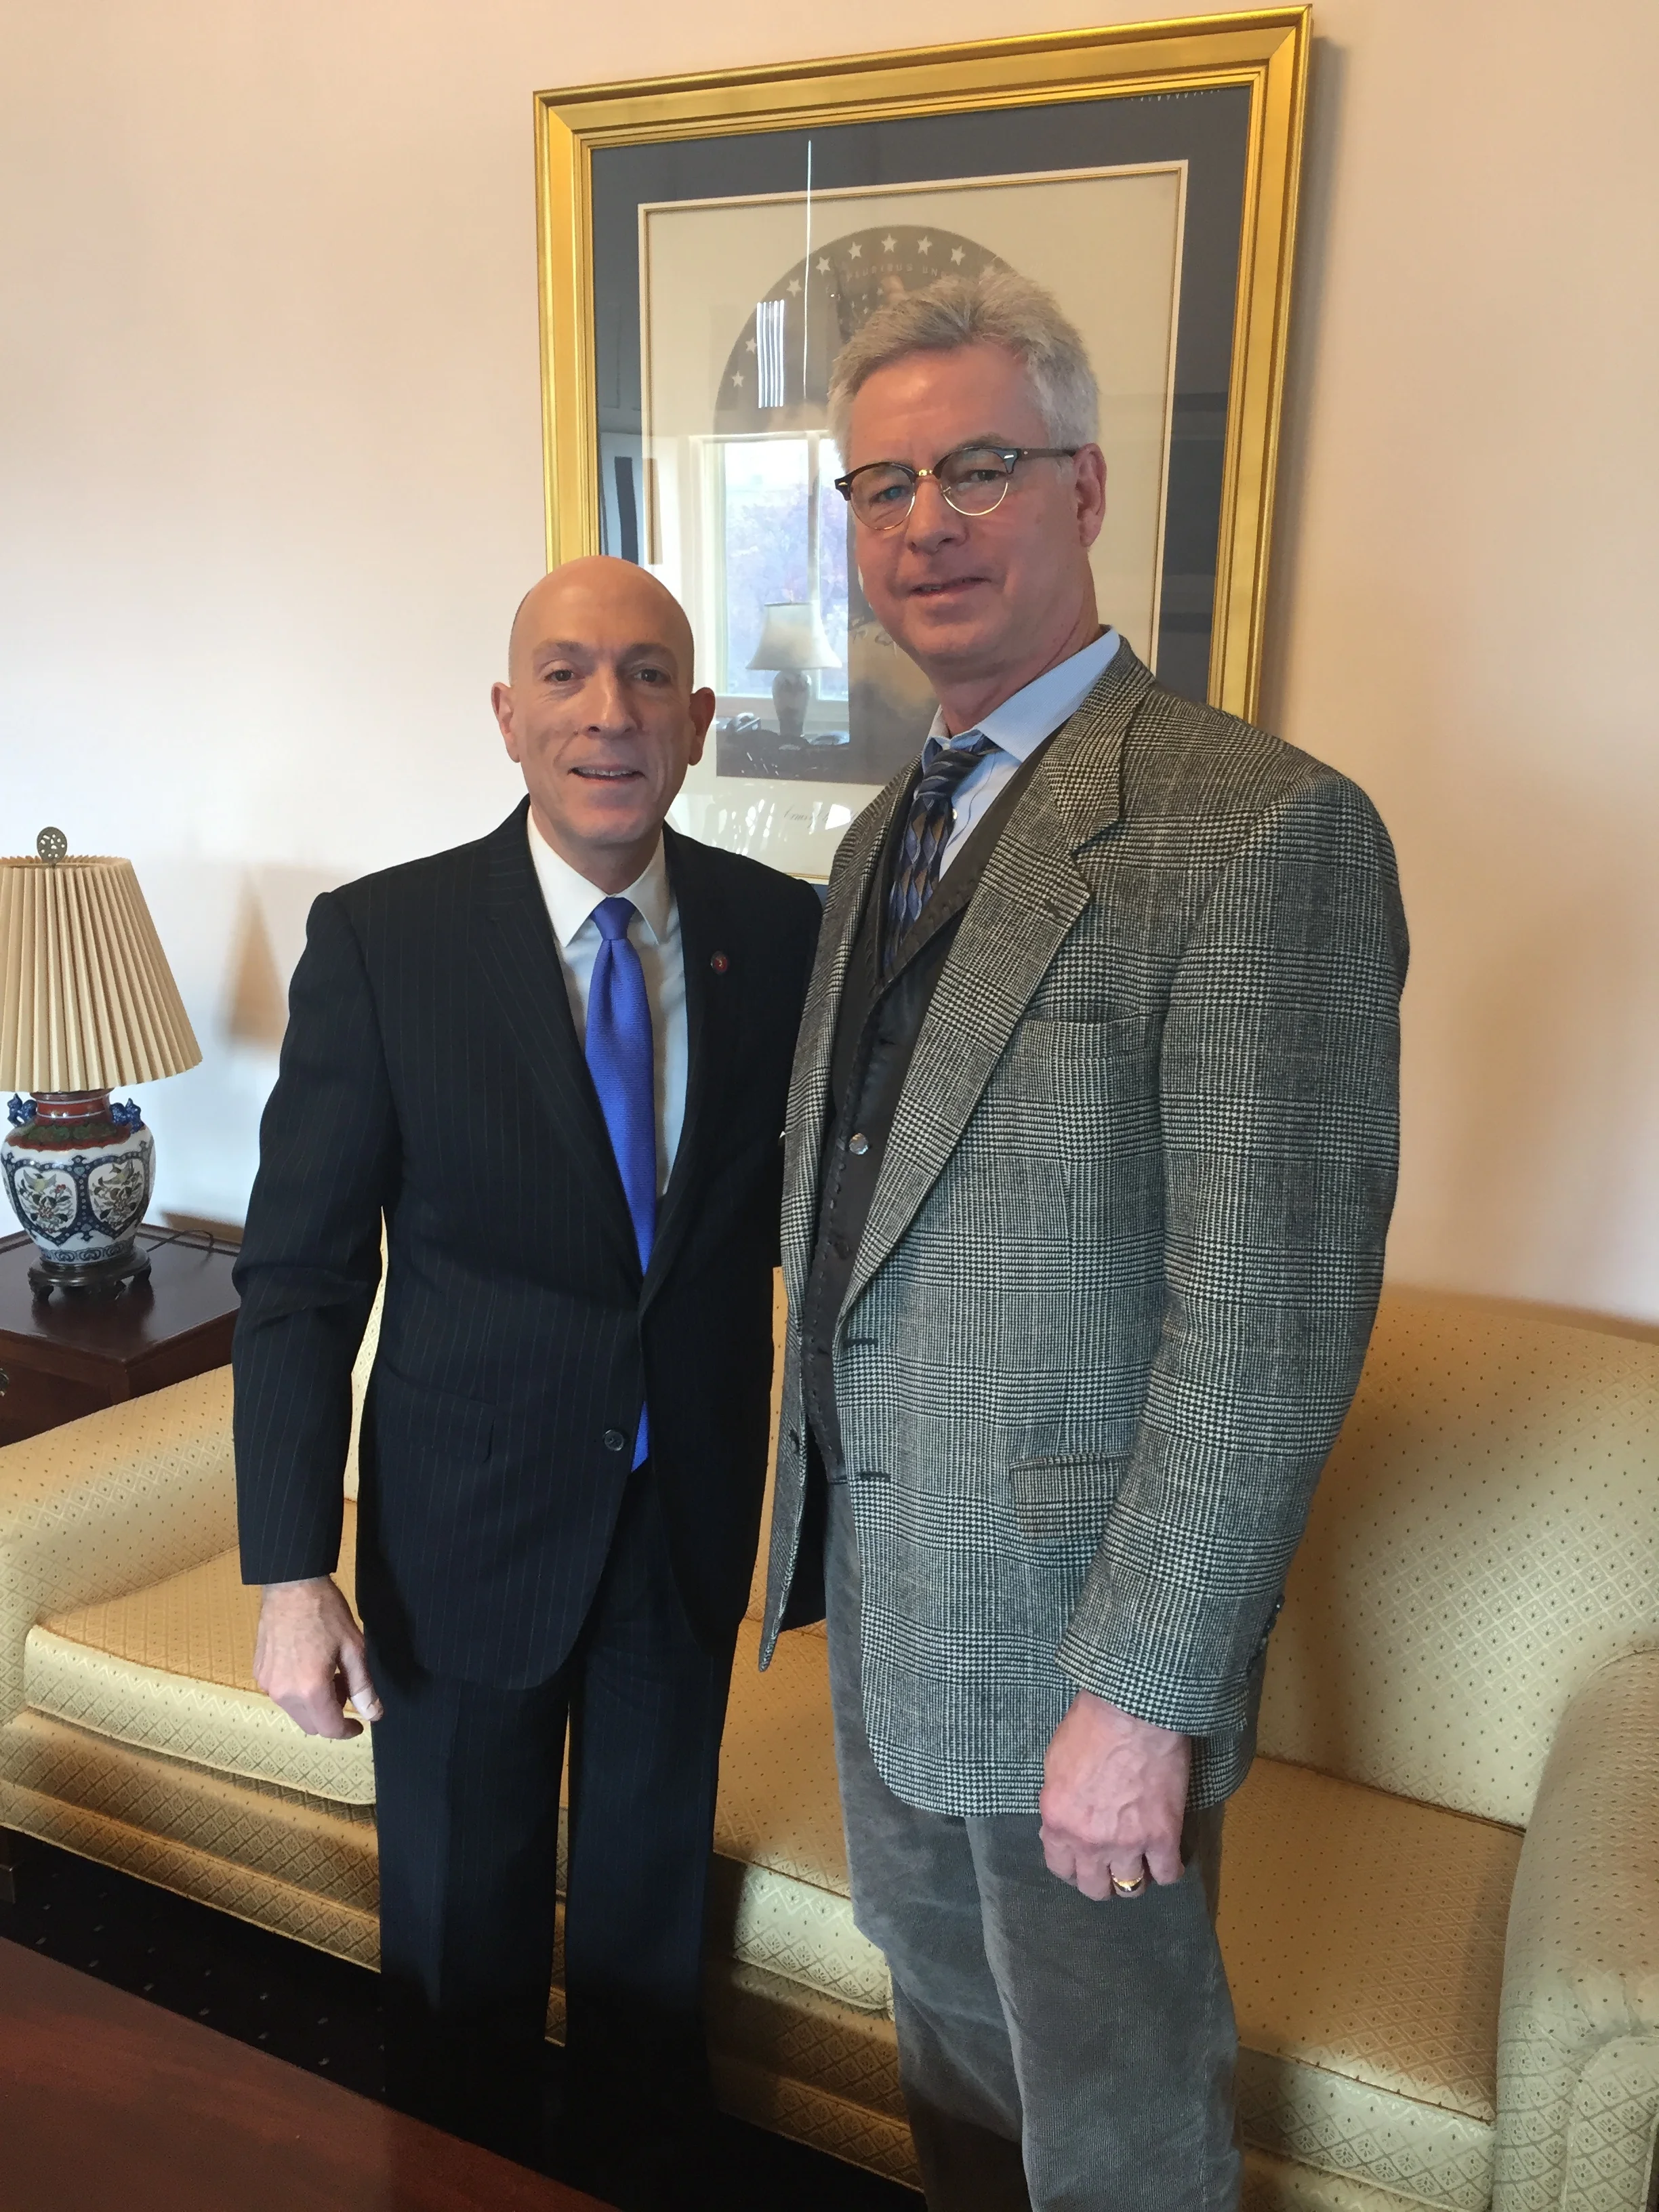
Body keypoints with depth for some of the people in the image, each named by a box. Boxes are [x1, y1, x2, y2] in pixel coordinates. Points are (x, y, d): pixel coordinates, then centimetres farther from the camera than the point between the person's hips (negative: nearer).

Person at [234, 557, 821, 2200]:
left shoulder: (780, 931, -7)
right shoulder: (381, 939, -15)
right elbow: (298, 1280, -11)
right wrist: (290, 1574, -13)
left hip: (693, 1509, 3)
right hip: (467, 1517, -2)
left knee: (651, 1888, 25)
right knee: (460, 1924, 20)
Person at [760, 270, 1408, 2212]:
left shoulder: (1261, 829, -21)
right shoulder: (883, 836, 7)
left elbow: (1272, 1319, -23)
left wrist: (1144, 1692, -20)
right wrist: (823, 1528, 13)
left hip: (1075, 1619, -7)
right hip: (878, 1582, 8)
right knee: (943, 2007, 30)